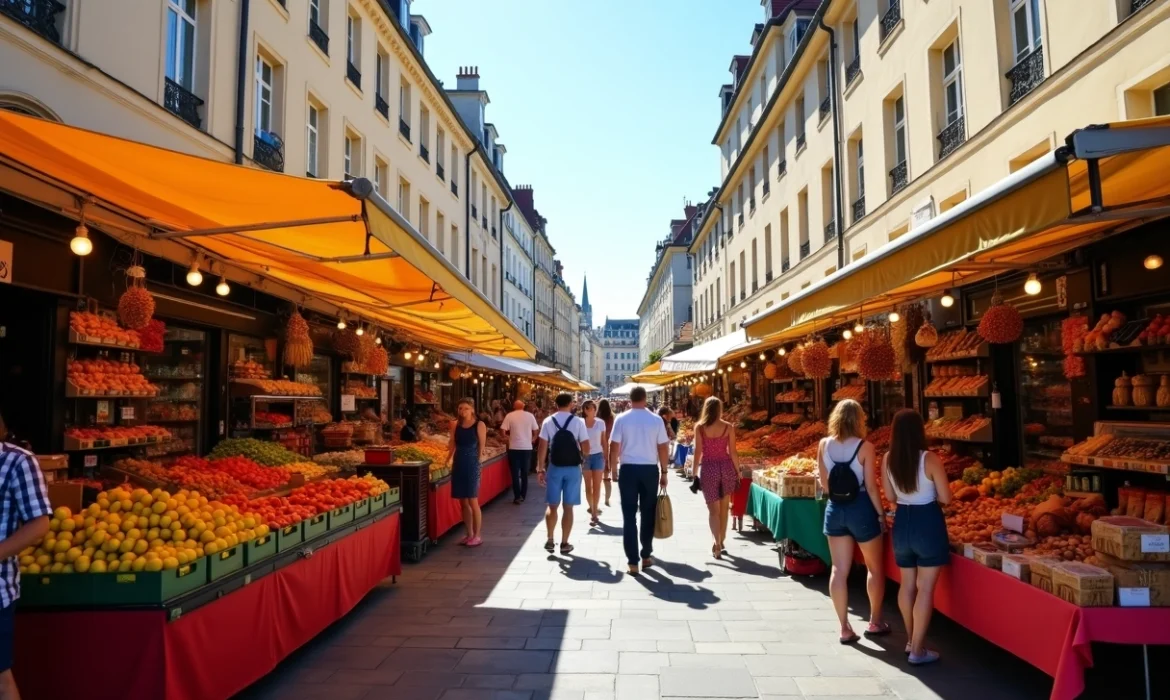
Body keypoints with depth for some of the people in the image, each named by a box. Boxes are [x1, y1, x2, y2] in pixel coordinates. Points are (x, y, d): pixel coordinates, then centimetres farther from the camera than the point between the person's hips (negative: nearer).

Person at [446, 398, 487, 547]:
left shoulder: (479, 425, -6)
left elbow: (482, 446, -5)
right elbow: (452, 444, 14)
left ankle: (477, 536, 8)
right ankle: (469, 534, 20)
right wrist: (448, 459, 6)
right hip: (458, 464, 5)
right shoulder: (455, 425, 7)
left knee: (472, 502, -2)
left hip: (472, 464, -5)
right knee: (463, 502, 10)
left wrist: (478, 462, -9)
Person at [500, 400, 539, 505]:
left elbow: (503, 430, -8)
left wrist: (508, 437, 12)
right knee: (524, 473, 15)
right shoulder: (530, 415, 2)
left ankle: (517, 497, 1)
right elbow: (536, 431, 6)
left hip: (514, 448, -2)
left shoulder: (509, 416, -3)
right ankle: (523, 495, 19)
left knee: (515, 473, 4)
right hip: (527, 448, 2)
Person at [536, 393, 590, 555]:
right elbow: (586, 449, -4)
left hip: (554, 467, 1)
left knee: (552, 506, 14)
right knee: (568, 507, 7)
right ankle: (564, 543, 12)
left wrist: (540, 469, 2)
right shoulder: (578, 422, -4)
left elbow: (542, 447, -4)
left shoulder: (548, 421, -1)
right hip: (573, 468, -1)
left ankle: (550, 540, 18)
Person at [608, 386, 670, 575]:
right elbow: (662, 448, 0)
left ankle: (633, 561, 3)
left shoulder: (621, 419, -4)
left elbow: (614, 447, -4)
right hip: (650, 469, 1)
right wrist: (664, 472, 9)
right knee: (648, 513, 14)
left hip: (628, 469, -1)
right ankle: (646, 556, 24)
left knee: (629, 515, 3)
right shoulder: (656, 420, -2)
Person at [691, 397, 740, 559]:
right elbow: (733, 452, 0)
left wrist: (695, 473, 1)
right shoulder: (728, 427, -1)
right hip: (726, 466, 2)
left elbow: (698, 452, -5)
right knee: (724, 507, 17)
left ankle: (717, 545, -9)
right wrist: (738, 471, 9)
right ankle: (721, 542, 28)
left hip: (708, 468, -1)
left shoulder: (699, 427, -3)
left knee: (713, 509, 4)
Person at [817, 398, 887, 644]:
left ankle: (844, 628, 14)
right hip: (860, 508, -3)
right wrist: (881, 515, -1)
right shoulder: (864, 447, -13)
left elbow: (824, 485, 2)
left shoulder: (824, 445, -3)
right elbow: (871, 487, -12)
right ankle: (875, 623, 29)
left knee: (839, 570, 9)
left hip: (835, 509, 3)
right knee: (874, 568, 18)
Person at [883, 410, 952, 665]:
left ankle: (911, 640, 33)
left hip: (902, 522, 5)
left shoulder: (888, 459, -3)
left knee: (907, 585, 18)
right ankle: (918, 650, 8)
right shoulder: (930, 459, -17)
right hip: (928, 523, -5)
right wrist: (929, 491, 9)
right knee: (925, 588, 3)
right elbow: (946, 498, -11)